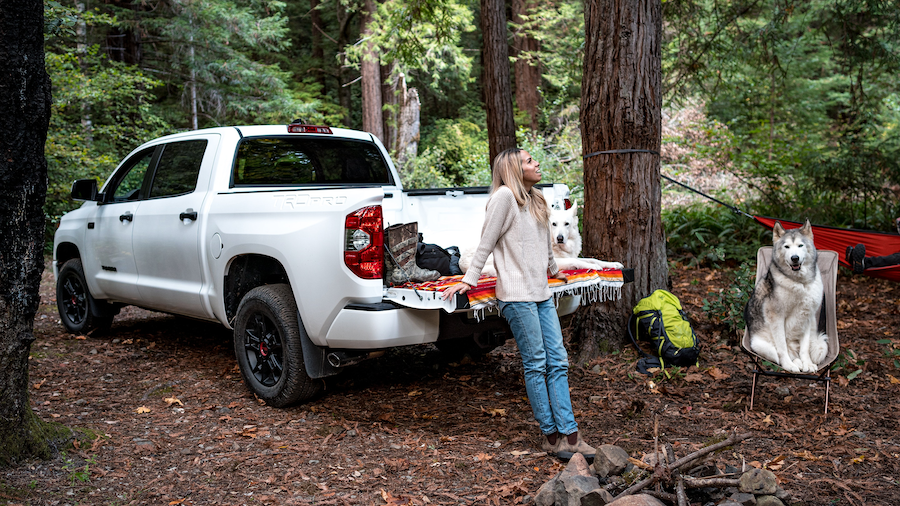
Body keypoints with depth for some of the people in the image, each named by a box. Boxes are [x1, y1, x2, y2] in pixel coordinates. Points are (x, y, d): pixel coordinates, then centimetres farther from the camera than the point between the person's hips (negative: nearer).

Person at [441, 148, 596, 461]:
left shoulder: (535, 200, 18)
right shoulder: (505, 195, -8)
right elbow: (486, 243, -7)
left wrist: (554, 270, 42)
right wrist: (469, 280, -8)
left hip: (541, 294, 8)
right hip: (517, 296, -8)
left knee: (558, 361, 3)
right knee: (535, 364, -3)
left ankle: (569, 434, 5)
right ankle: (550, 435, 6)